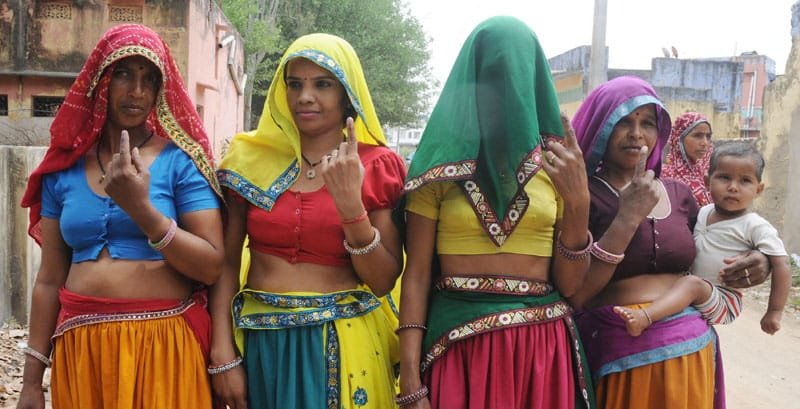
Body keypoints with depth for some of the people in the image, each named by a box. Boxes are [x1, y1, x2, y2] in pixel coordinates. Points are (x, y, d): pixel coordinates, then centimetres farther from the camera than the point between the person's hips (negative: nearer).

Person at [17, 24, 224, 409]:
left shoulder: (180, 160, -3)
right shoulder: (64, 169, 7)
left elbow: (212, 267, -11)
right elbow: (49, 279, 9)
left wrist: (141, 208, -21)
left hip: (166, 344, -3)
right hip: (80, 348, 3)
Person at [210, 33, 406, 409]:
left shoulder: (376, 166, -4)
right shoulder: (251, 159, 1)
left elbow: (383, 281, -8)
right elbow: (226, 261, 1)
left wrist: (351, 204, -20)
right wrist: (223, 354, -6)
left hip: (345, 342, -1)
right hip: (261, 342, 2)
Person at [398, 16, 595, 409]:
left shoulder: (557, 163, 3)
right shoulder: (441, 163, -2)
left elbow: (569, 283, 1)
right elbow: (416, 275, -3)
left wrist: (578, 203, -14)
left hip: (543, 347, 2)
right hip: (458, 345, -2)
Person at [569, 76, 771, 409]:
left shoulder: (678, 194, 7)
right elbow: (573, 295, -17)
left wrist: (758, 263, 1)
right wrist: (627, 218, -21)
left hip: (691, 350, 5)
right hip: (618, 356, -5)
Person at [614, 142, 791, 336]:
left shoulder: (755, 227, -12)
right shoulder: (704, 212, 7)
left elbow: (781, 265, -14)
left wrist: (774, 312, -15)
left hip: (724, 302, -9)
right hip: (694, 300, 9)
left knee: (692, 283, -35)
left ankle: (644, 318, -55)